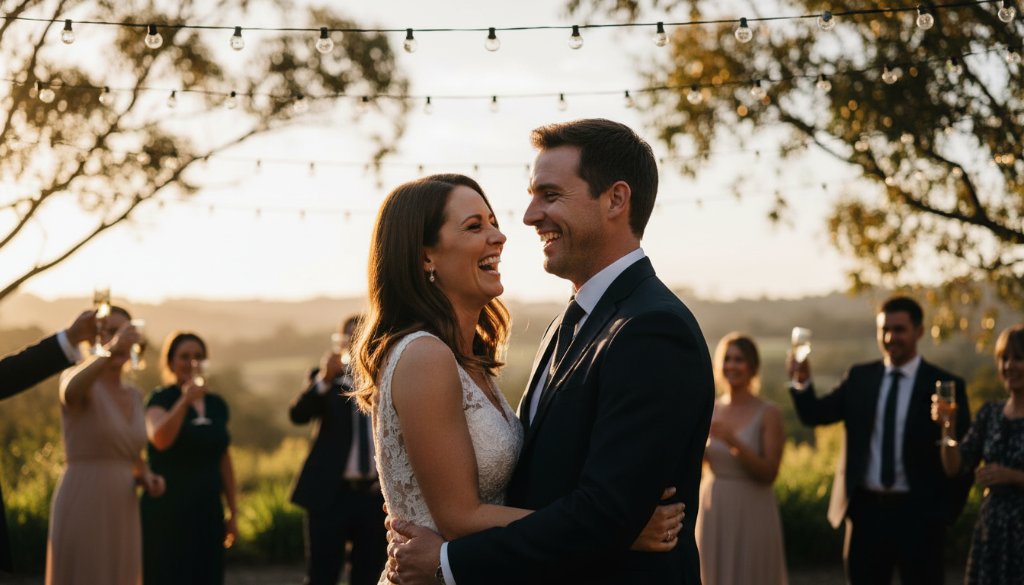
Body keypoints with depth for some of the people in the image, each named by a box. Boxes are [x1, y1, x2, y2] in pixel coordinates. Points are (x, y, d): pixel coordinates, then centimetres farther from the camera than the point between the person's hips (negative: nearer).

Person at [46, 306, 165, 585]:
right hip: (81, 514, -8)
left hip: (119, 520, 8)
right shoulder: (76, 381, -7)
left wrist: (149, 479, 4)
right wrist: (109, 350, -49)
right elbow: (70, 392, -34)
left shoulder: (132, 396, 16)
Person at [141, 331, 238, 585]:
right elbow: (160, 439, -26)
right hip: (167, 512, -5)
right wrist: (185, 400, -35)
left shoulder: (217, 405, 11)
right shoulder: (161, 399, -5)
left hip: (207, 512, 5)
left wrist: (232, 511, 16)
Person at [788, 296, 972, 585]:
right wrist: (802, 381, -20)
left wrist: (948, 510, -7)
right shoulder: (859, 377, 7)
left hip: (918, 514, -3)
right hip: (867, 508, 3)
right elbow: (815, 415, -2)